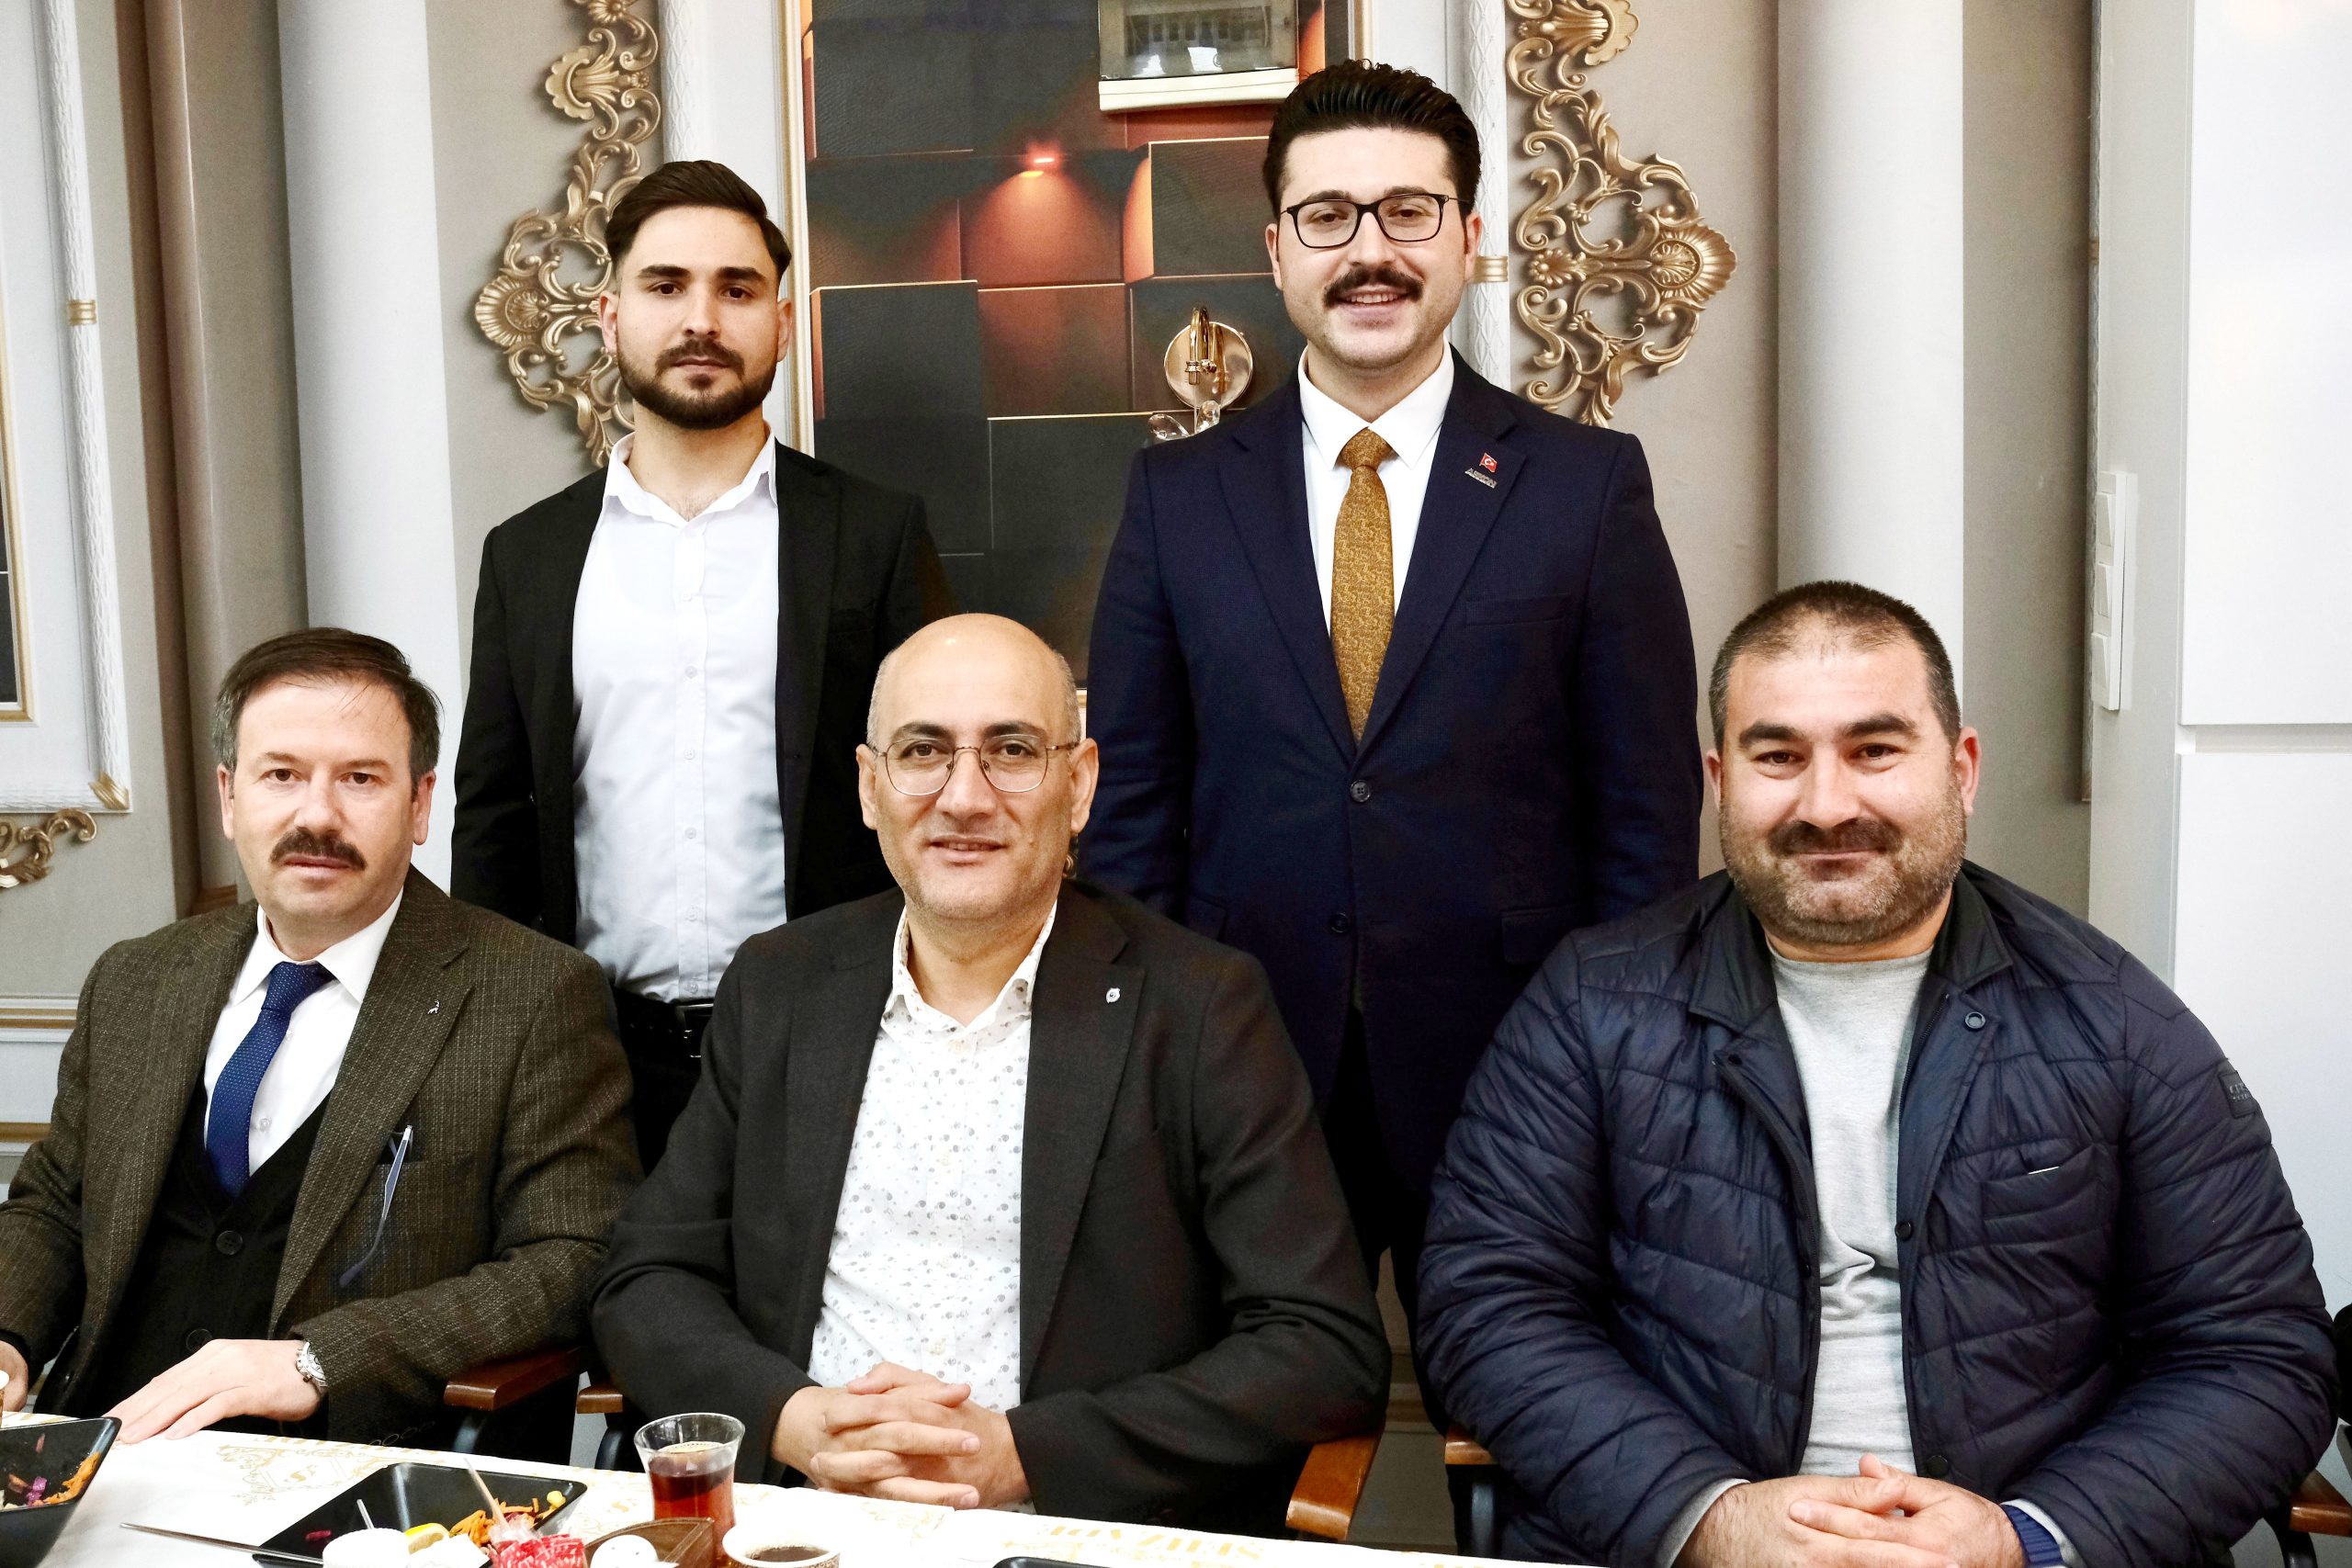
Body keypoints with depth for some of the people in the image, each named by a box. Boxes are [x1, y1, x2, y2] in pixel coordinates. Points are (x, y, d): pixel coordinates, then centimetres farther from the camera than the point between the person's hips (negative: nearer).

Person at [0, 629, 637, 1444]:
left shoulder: (538, 998, -5)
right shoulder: (132, 986, 14)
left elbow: (575, 1269, -10)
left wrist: (316, 1361, -18)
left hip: (358, 1478, -4)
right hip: (104, 1458, 5)